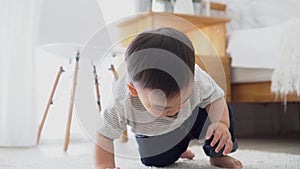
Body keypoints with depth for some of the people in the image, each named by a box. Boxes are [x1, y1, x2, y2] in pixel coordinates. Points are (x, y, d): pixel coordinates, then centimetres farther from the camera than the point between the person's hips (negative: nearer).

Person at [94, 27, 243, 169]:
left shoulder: (197, 79, -39)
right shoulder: (122, 104, -42)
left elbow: (216, 97, -19)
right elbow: (104, 137, -27)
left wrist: (222, 123, -37)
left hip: (192, 117, 1)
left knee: (221, 109, -17)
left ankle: (218, 155, 8)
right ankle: (177, 150, 36)